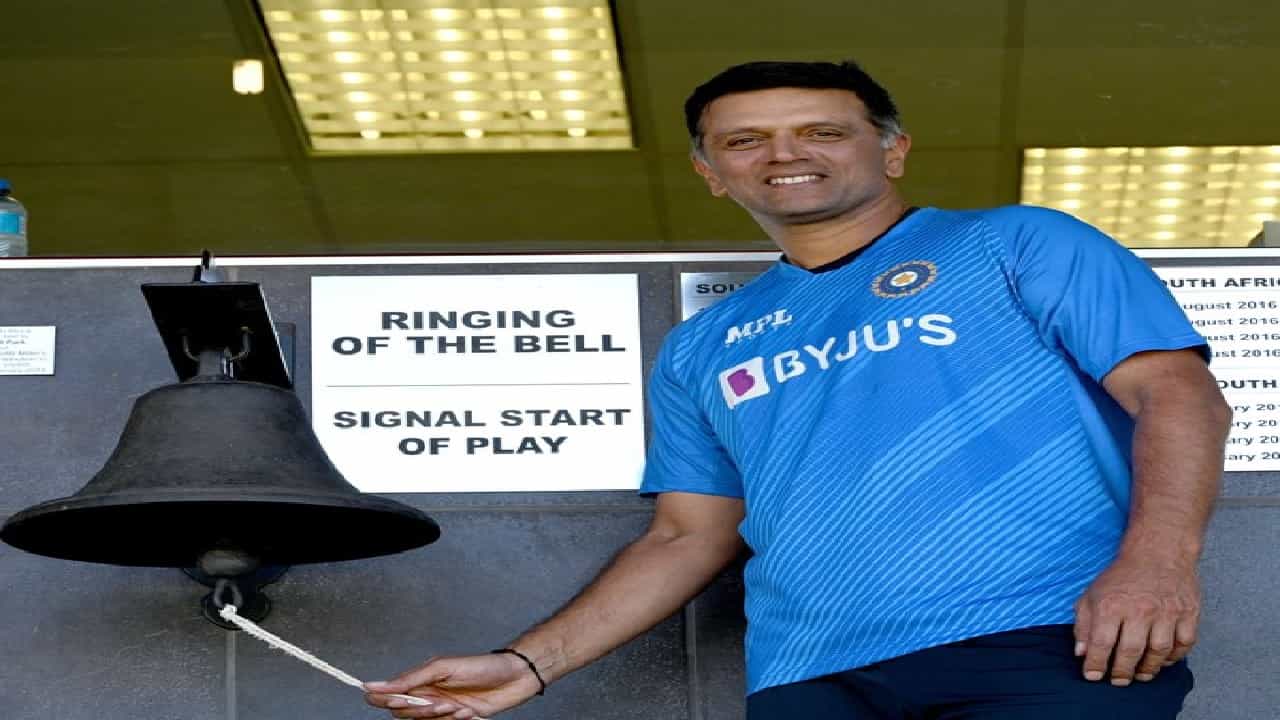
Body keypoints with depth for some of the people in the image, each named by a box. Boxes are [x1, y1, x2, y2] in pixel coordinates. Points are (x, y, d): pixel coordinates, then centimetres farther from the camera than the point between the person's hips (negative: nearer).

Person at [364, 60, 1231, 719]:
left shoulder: (1017, 245, 12)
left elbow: (1176, 391, 2)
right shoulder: (701, 350, 26)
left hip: (1046, 642, -4)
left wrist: (1157, 560, -17)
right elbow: (688, 537, 28)